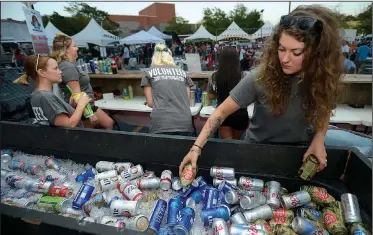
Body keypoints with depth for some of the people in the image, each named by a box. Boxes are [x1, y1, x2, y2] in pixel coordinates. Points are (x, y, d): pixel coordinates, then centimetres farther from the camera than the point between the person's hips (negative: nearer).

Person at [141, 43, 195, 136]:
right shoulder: (182, 72, 17)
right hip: (185, 123, 2)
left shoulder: (148, 72, 11)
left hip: (161, 124, -2)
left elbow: (150, 103, 9)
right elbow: (188, 101, 14)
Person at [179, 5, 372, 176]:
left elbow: (324, 111, 0)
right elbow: (222, 112, -25)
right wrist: (197, 147, -33)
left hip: (302, 143, 3)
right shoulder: (260, 78, -28)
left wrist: (318, 139, -19)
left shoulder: (324, 77, -18)